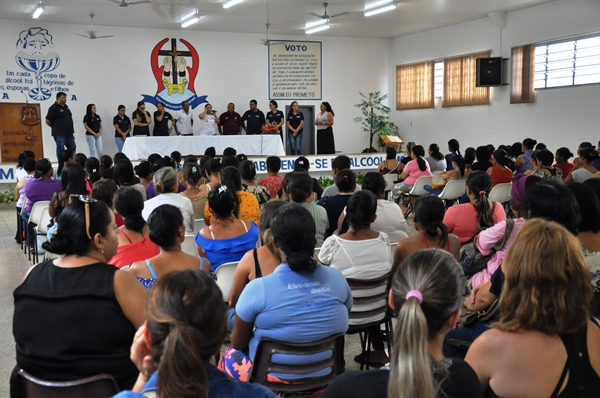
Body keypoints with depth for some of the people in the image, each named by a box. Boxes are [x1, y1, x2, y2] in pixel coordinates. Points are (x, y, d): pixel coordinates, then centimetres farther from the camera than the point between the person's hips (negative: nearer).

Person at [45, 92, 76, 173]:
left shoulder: (66, 107, 14)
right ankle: (61, 166, 5)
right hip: (59, 134, -8)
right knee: (60, 150, -1)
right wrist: (55, 127, 3)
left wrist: (70, 129, 15)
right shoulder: (54, 108, -10)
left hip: (69, 133, 8)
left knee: (72, 148, 8)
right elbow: (47, 121, -9)